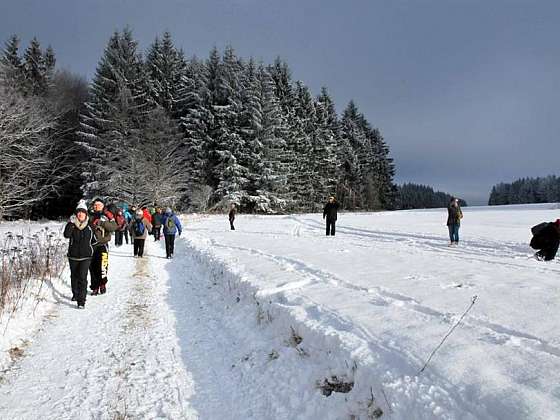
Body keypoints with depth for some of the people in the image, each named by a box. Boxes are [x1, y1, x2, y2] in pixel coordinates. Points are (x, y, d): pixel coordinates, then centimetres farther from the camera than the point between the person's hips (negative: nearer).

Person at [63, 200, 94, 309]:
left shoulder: (90, 226, -1)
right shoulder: (72, 224, -2)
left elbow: (94, 240, 11)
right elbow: (66, 235, -20)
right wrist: (71, 223, -25)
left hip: (85, 257, -2)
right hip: (73, 256, 2)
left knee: (82, 277, -13)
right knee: (74, 276, 19)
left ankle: (81, 301, -12)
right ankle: (75, 294, 42)